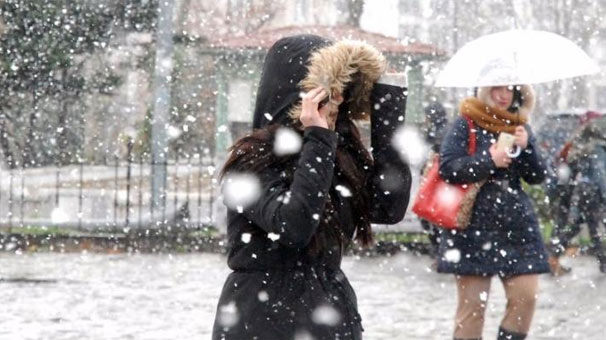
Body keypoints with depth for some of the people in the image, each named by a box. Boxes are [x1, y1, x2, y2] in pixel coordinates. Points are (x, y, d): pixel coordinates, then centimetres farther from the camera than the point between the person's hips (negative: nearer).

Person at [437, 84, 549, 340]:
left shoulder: (519, 126, 13)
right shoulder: (466, 124, 0)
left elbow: (537, 177, 9)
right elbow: (447, 168, -10)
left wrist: (526, 147, -9)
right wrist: (489, 161, -17)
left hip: (517, 225, 4)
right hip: (474, 226, -4)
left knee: (526, 296, -2)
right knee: (472, 304, -3)